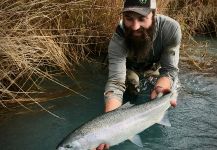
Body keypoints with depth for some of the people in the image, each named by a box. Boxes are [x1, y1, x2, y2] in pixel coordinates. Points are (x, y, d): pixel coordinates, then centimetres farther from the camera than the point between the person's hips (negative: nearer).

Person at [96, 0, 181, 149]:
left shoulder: (171, 28, -39)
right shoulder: (118, 41, -41)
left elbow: (170, 69, -31)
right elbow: (116, 82, -48)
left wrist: (159, 88, -54)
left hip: (155, 66, 1)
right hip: (131, 67, 0)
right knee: (132, 90, -16)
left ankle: (147, 82, 27)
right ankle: (138, 82, 19)